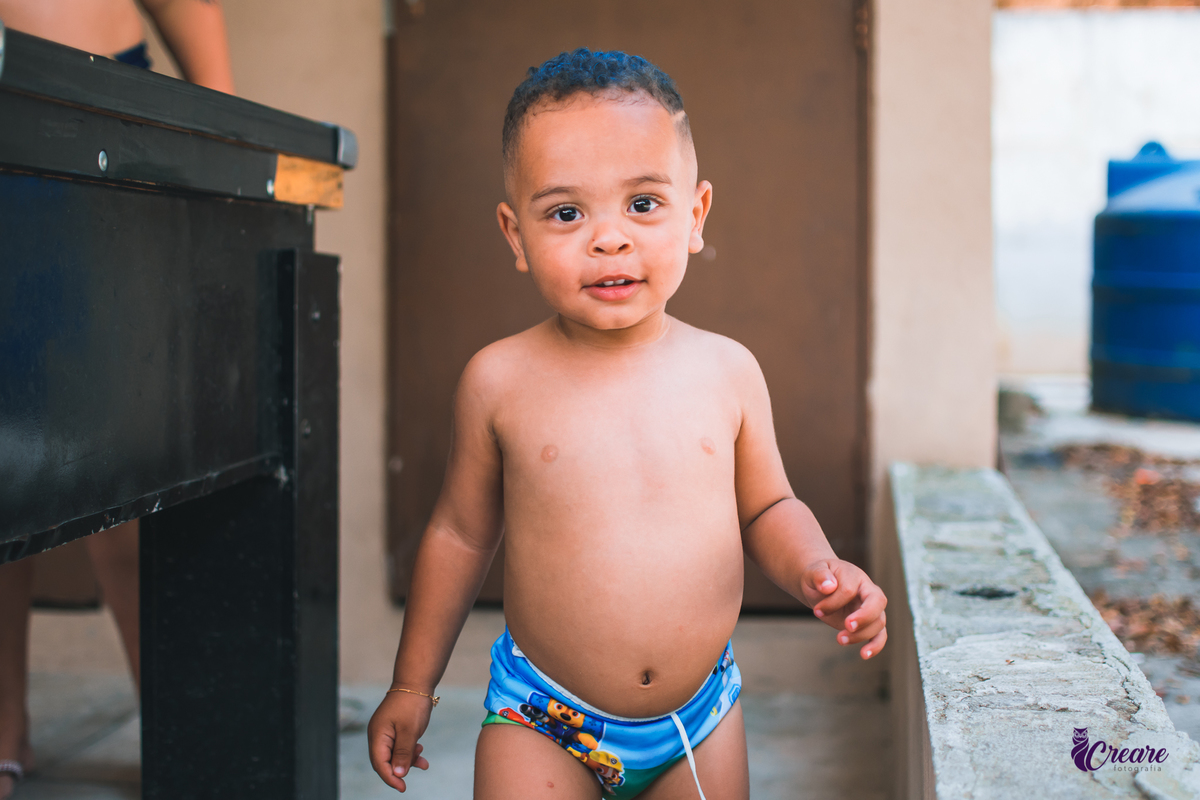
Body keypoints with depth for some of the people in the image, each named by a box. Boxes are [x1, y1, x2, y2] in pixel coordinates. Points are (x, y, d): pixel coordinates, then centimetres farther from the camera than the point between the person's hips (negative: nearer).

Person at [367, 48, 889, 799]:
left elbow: (767, 508, 9)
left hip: (701, 722, 2)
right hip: (541, 723, -1)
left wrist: (817, 569, -11)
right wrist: (413, 684, 10)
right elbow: (461, 533, 3)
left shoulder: (727, 371, -4)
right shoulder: (500, 381, -8)